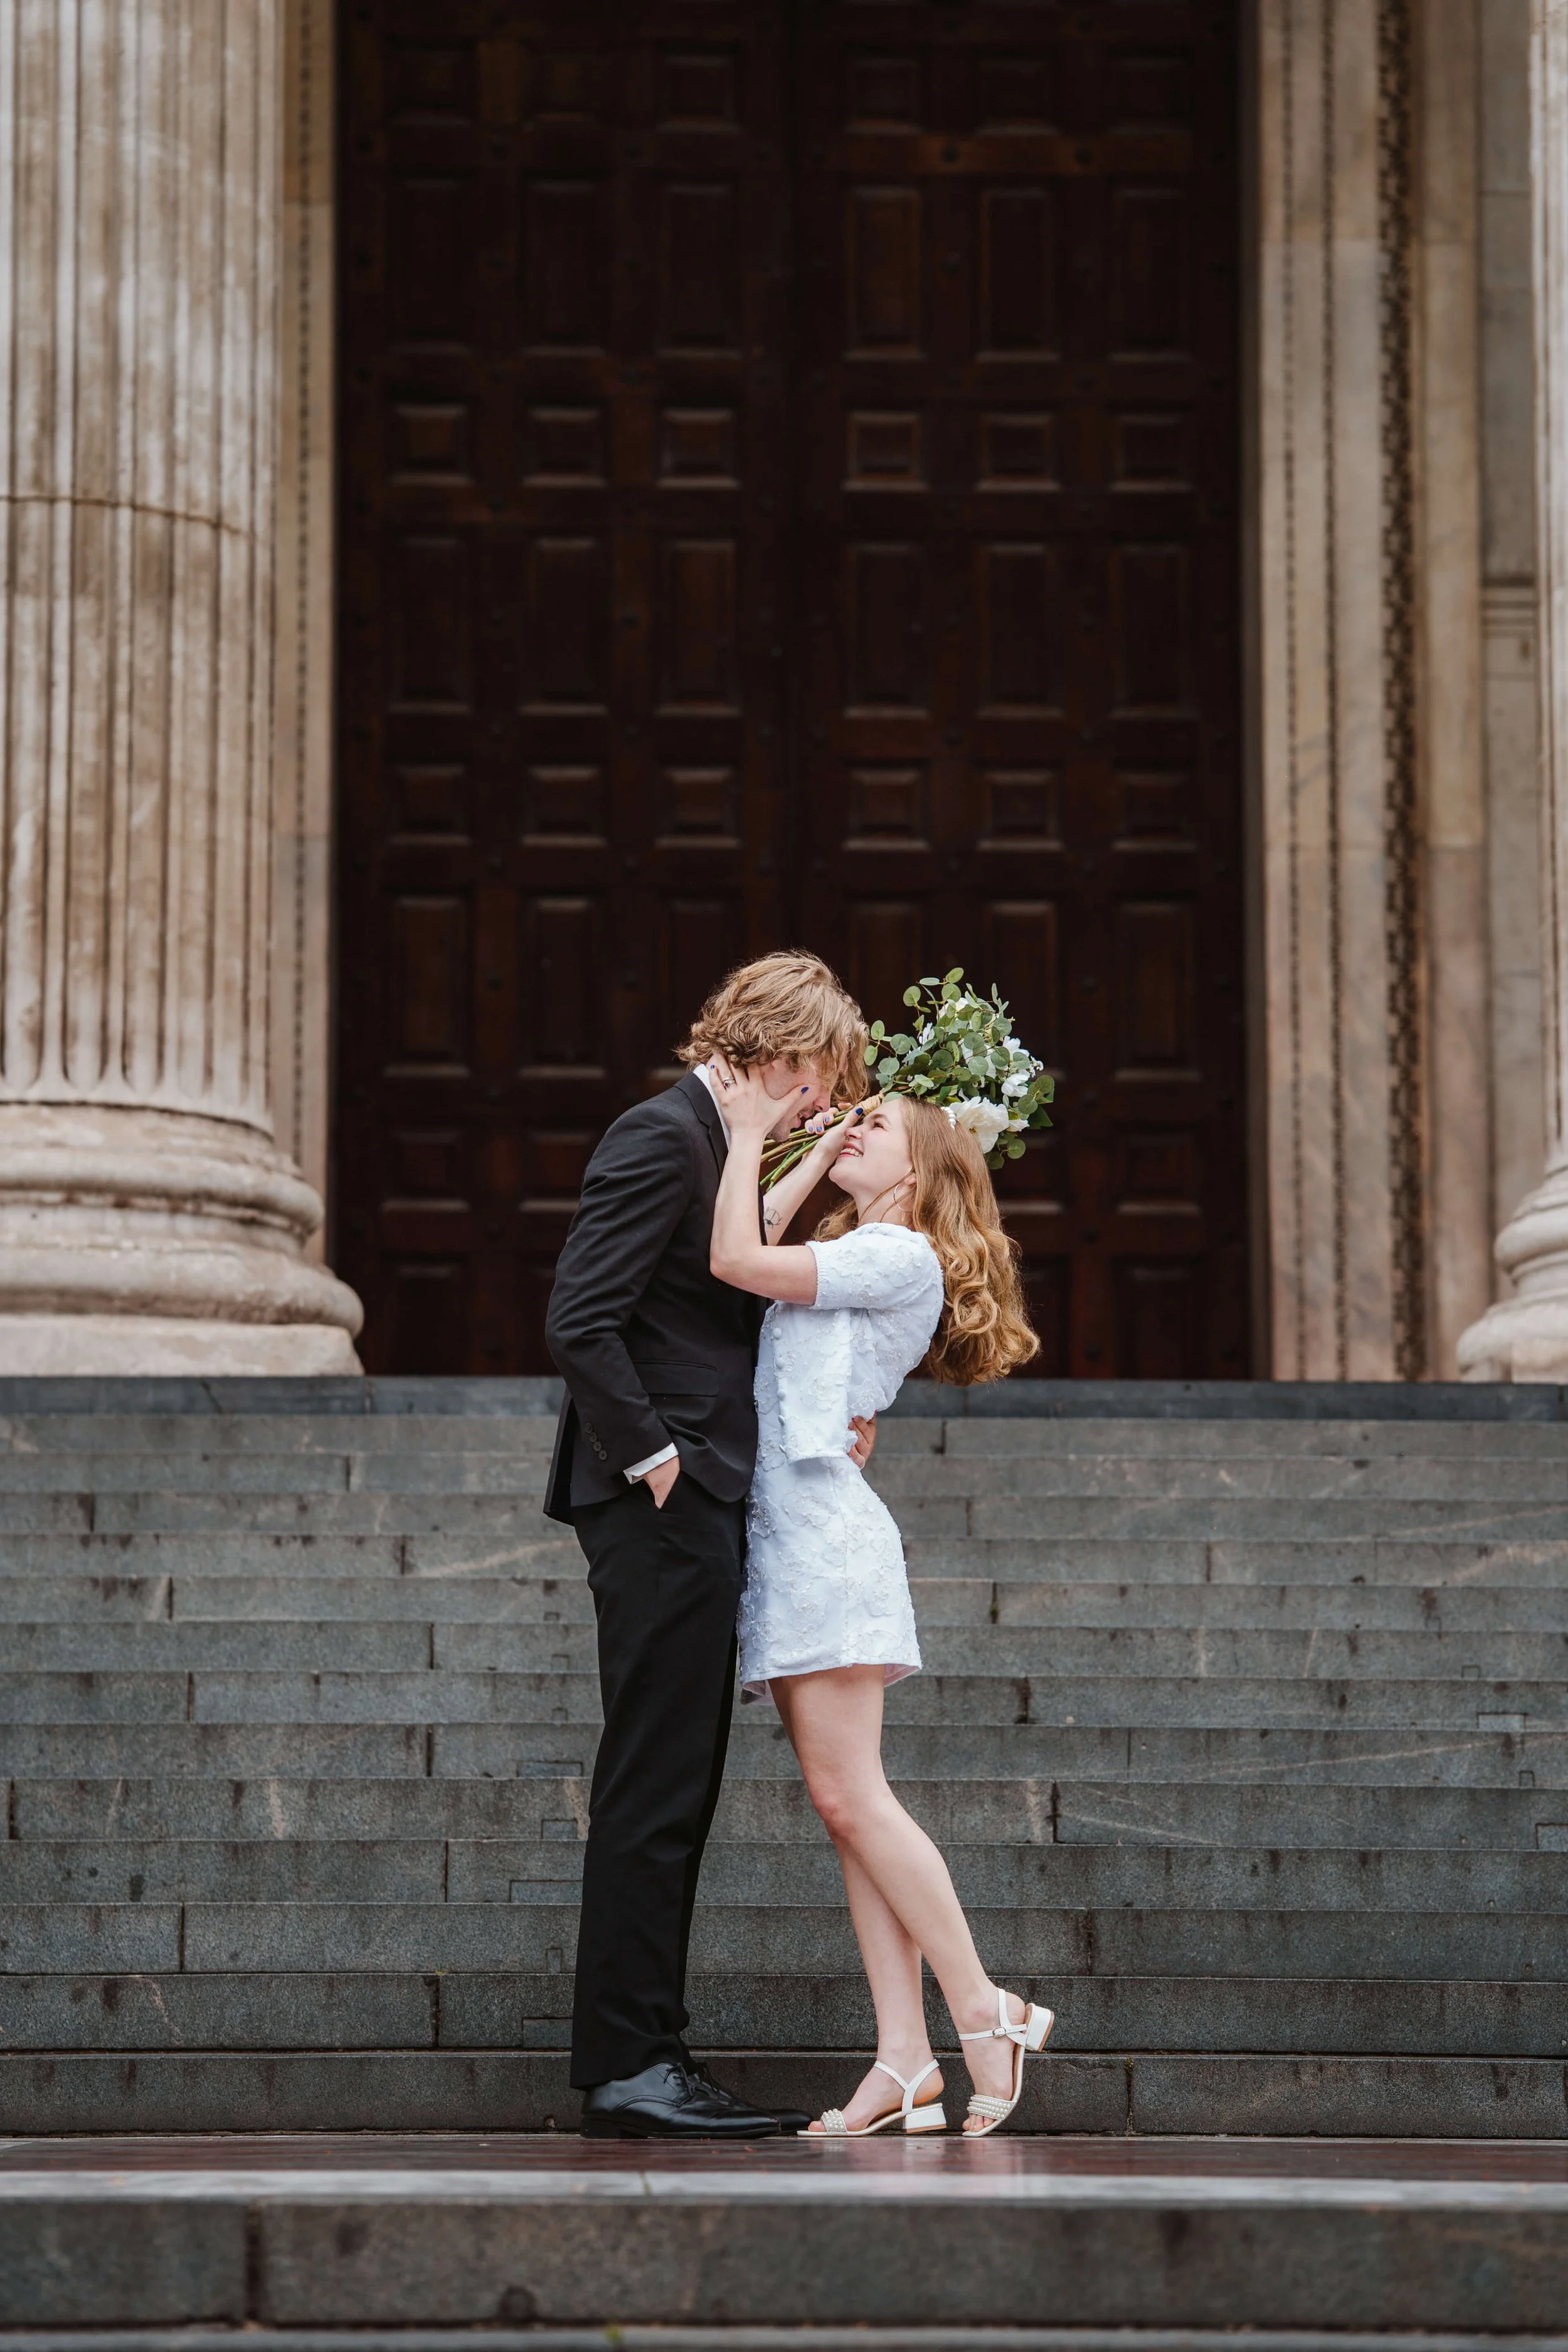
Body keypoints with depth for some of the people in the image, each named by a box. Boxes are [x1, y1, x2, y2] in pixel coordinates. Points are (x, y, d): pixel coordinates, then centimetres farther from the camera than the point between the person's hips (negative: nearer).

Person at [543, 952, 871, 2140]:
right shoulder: (663, 1137, -12)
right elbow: (580, 1322, -20)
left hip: (700, 1509, 10)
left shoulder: (713, 1146, 19)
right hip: (666, 1508, -10)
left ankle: (648, 2054, 15)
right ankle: (626, 2065, -5)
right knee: (655, 1792, -8)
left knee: (674, 1796, 11)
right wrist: (649, 1454, -17)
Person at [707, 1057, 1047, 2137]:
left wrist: (752, 1130, -2)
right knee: (847, 1805, 1)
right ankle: (905, 2058, -3)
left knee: (851, 1795, -12)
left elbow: (737, 1261, -10)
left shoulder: (900, 1259, -5)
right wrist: (808, 1160, 20)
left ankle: (984, 2008, -7)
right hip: (782, 1532, 9)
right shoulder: (843, 1258, 23)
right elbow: (744, 1253, 18)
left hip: (827, 1529, -9)